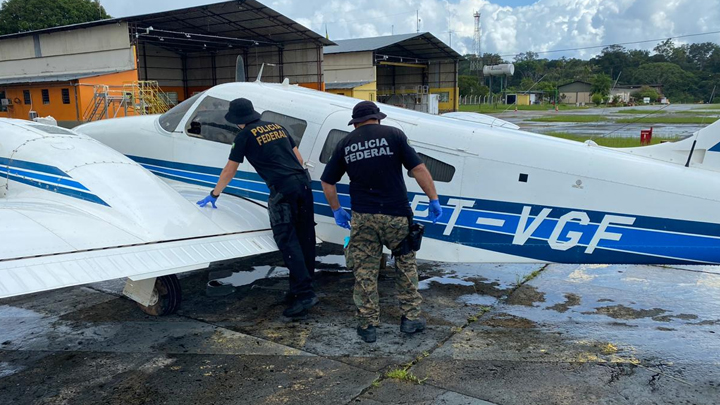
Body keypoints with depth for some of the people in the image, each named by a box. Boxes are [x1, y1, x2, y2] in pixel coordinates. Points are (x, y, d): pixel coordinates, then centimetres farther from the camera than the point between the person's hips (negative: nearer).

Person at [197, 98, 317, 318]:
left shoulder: (245, 135, 3)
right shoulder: (277, 127, 20)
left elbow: (229, 170, 11)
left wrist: (214, 195, 23)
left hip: (283, 188, -7)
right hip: (303, 182, 7)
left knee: (288, 242, -6)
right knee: (305, 239, 9)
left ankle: (304, 293, -11)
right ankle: (301, 288, 19)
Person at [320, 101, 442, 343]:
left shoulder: (345, 145, 8)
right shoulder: (393, 135, -1)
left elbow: (327, 182, 12)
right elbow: (418, 169, -7)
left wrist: (336, 210, 23)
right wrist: (434, 200, 0)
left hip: (362, 216, 2)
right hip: (396, 214, -1)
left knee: (365, 271, 10)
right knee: (406, 264, 16)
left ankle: (368, 325, 15)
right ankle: (410, 317, 20)